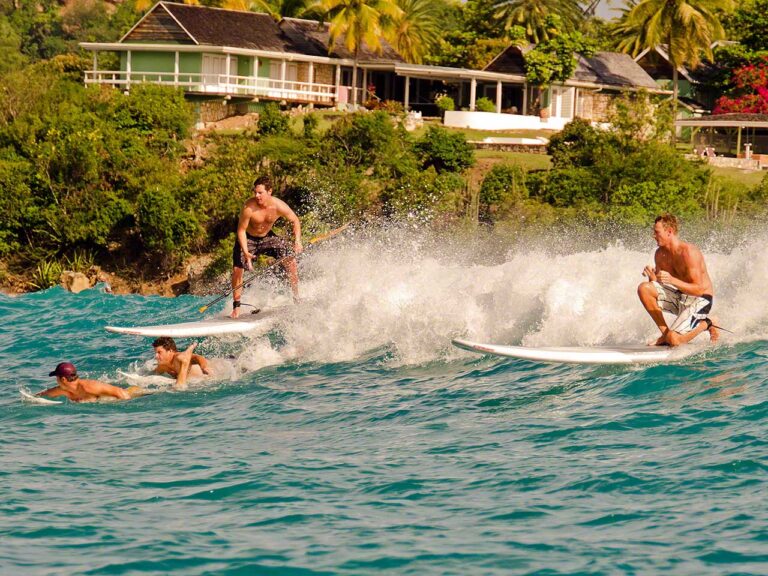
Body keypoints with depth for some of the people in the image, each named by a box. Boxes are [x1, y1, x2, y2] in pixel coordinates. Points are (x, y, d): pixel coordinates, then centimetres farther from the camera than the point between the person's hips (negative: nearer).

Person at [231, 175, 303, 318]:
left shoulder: (279, 206, -24)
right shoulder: (249, 207, -31)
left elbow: (295, 221, -7)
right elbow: (241, 230, -22)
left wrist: (297, 241, -21)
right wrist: (246, 253, -33)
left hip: (267, 237, 3)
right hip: (248, 239, -3)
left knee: (290, 261, -8)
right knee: (237, 269, -15)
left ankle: (296, 298, 6)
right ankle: (236, 305, 1)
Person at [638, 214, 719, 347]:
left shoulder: (689, 252, -23)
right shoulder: (660, 254, 1)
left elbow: (699, 290, -25)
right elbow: (657, 284, 5)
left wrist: (673, 281, -36)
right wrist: (652, 278, -18)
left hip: (699, 301, -7)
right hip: (680, 296, 7)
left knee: (673, 340, -22)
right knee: (644, 289, -12)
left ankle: (706, 323, 6)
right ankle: (665, 333, -2)